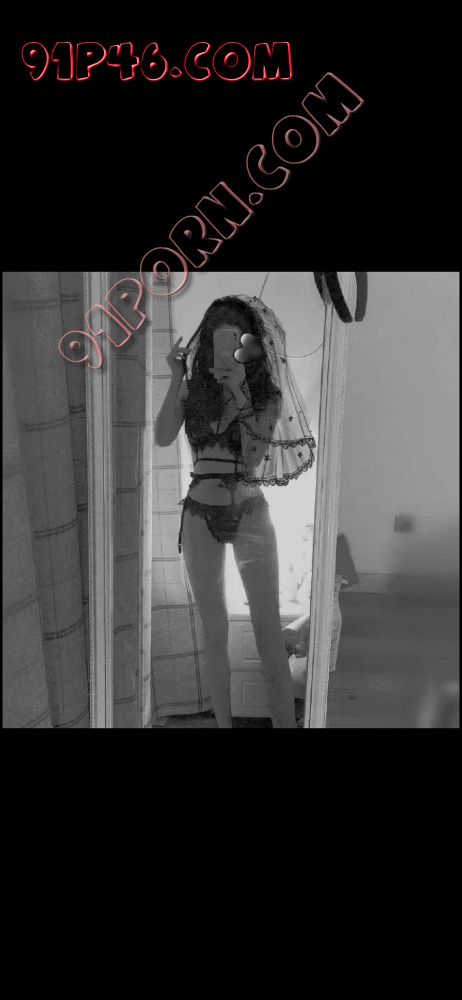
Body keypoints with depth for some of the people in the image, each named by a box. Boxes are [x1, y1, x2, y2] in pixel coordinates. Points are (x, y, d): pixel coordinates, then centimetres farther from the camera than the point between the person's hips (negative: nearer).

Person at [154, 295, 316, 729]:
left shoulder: (268, 395, -1)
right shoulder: (195, 388, 2)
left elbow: (256, 456, -15)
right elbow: (162, 438, -11)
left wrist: (239, 391, -20)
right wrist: (176, 378, -14)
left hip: (250, 515, -1)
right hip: (200, 517, 1)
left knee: (268, 626, -6)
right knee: (214, 632, 7)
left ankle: (286, 722, 2)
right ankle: (223, 721, 19)